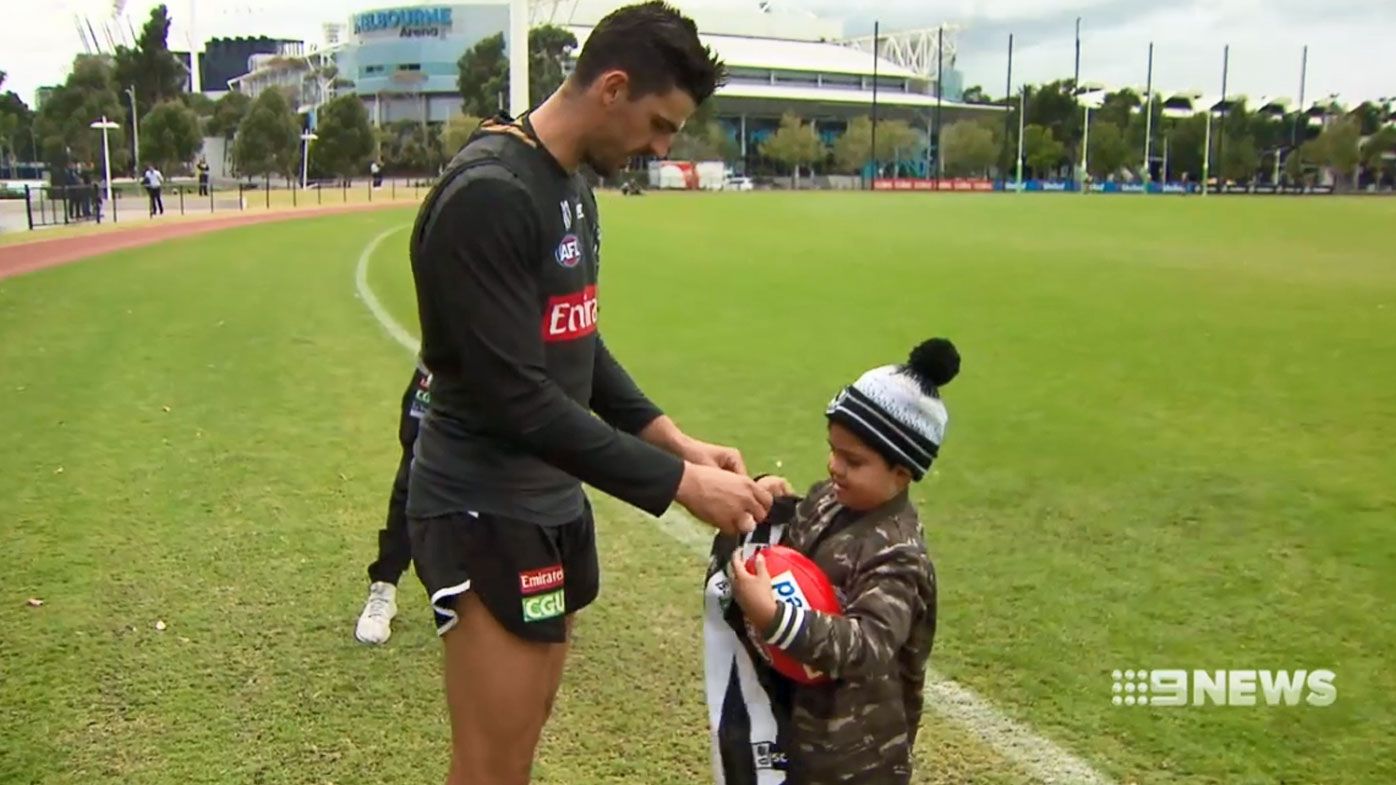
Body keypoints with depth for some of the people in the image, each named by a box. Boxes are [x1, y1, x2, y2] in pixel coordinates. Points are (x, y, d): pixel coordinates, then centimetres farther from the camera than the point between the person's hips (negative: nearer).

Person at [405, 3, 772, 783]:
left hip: (553, 503, 9)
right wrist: (678, 482, -21)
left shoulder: (573, 183, 9)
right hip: (487, 515, -9)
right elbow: (517, 398, -26)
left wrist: (677, 440, 4)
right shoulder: (489, 194, -21)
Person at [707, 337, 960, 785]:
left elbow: (866, 646, -36)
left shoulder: (896, 555, -27)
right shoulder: (831, 499, -2)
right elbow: (787, 548, 13)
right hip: (801, 698, 8)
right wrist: (774, 509, -10)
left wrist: (772, 616, -48)